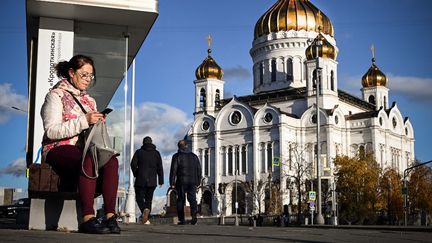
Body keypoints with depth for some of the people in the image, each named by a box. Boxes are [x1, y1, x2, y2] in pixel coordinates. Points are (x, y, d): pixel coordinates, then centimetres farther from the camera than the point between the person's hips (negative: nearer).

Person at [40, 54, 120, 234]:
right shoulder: (56, 95, 3)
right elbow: (51, 131, -12)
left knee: (111, 160, -27)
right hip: (58, 150, -6)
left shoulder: (89, 101, 24)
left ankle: (110, 216, -33)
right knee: (89, 159, -38)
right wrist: (84, 121, -20)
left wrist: (99, 122, -2)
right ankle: (87, 218, -42)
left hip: (85, 149, 6)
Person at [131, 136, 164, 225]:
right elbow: (160, 168, 2)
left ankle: (145, 210, -26)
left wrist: (136, 174, 10)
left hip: (140, 180, -2)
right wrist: (161, 181, 5)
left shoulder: (139, 152, 3)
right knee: (148, 199, 11)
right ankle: (145, 218, 0)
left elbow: (133, 164, -6)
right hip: (152, 181, 2)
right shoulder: (156, 153, 8)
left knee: (140, 198, 4)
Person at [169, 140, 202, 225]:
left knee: (180, 200, 6)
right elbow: (199, 169, 14)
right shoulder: (194, 156, 13)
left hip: (181, 181, -3)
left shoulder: (176, 156, 0)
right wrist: (198, 182, 18)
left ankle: (181, 220, 5)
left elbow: (173, 170, -6)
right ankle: (194, 214, -23)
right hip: (192, 182, 3)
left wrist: (172, 182, -4)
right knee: (192, 198, 2)